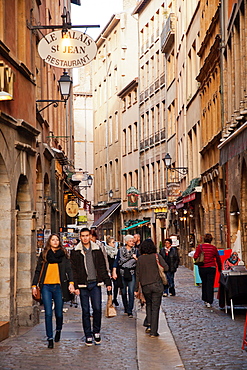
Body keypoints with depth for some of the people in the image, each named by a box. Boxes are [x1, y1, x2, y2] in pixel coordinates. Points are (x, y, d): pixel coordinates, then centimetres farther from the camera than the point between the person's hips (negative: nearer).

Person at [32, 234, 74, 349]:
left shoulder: (63, 254, 8)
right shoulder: (43, 255, 11)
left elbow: (68, 269, 2)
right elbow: (38, 271, 13)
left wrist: (71, 282, -11)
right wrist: (34, 285, 7)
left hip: (59, 286, 0)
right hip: (46, 287, 0)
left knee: (58, 313, 6)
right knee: (48, 314, -5)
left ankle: (58, 330, 35)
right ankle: (50, 339, 1)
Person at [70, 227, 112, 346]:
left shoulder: (97, 250, 7)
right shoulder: (75, 252, 2)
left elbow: (103, 268, 10)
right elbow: (74, 270, 1)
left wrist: (108, 282, 4)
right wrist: (75, 286, -6)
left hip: (95, 284, 1)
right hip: (83, 285, -1)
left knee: (97, 309, -2)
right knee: (86, 311, 3)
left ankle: (96, 332, 17)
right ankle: (88, 335, 12)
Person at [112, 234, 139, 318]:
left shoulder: (135, 250, 7)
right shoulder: (121, 250, 3)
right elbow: (116, 261, 2)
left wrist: (136, 258, -9)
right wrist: (114, 272, -6)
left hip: (132, 273, 0)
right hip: (122, 273, 0)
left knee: (131, 292, -10)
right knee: (123, 292, 7)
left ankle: (130, 311, -8)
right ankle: (126, 308, 26)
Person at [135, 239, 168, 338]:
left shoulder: (140, 259, 0)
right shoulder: (156, 256, -5)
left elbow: (138, 274, 2)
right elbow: (166, 268, -10)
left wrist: (136, 289, 8)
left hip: (145, 286, 2)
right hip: (157, 285, -2)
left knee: (148, 305, 24)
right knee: (155, 308, 3)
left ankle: (148, 324, 11)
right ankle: (153, 332, 3)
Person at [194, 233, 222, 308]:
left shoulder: (200, 246, -4)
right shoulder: (213, 248, -1)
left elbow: (195, 256, -12)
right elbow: (218, 259, 6)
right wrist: (220, 268, 19)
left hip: (202, 268, 1)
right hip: (211, 268, -1)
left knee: (204, 283, 17)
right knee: (210, 285, 0)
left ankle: (205, 299, 24)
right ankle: (209, 302, -6)